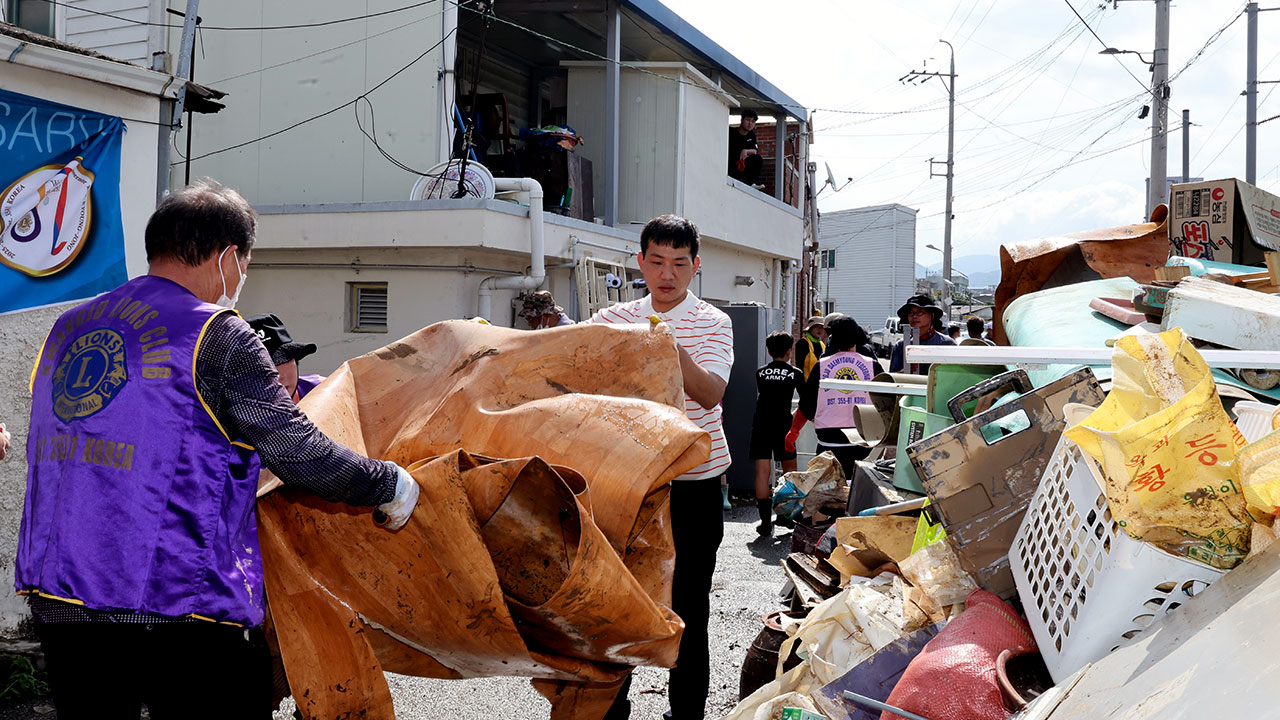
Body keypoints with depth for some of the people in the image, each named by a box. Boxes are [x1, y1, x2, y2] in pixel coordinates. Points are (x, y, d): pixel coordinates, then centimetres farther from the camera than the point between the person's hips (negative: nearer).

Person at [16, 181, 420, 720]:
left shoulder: (67, 329, 13)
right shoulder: (216, 335, -9)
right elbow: (300, 454, -10)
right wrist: (390, 485, 5)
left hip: (55, 600, 7)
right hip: (175, 610, -7)